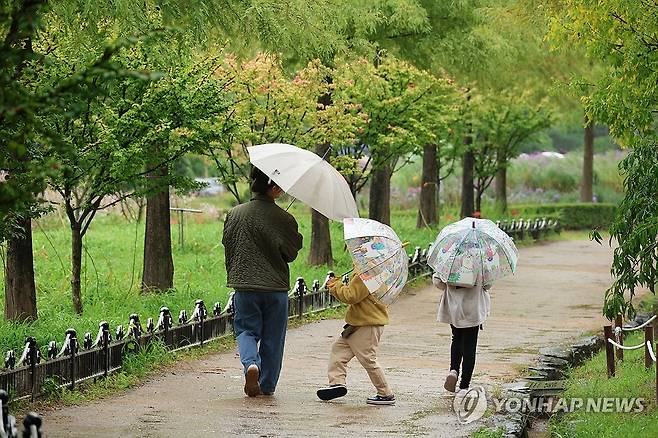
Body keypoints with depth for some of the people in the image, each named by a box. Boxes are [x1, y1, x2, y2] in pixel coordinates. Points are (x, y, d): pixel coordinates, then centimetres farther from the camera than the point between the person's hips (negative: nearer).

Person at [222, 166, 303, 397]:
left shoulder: (234, 214, -1)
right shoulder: (284, 219, -10)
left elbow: (228, 246, 9)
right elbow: (291, 253, -2)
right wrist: (298, 238, 17)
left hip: (244, 285, 1)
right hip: (276, 286, -1)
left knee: (246, 330, 13)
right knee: (273, 338, 12)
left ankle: (251, 363, -16)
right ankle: (267, 385, 17)